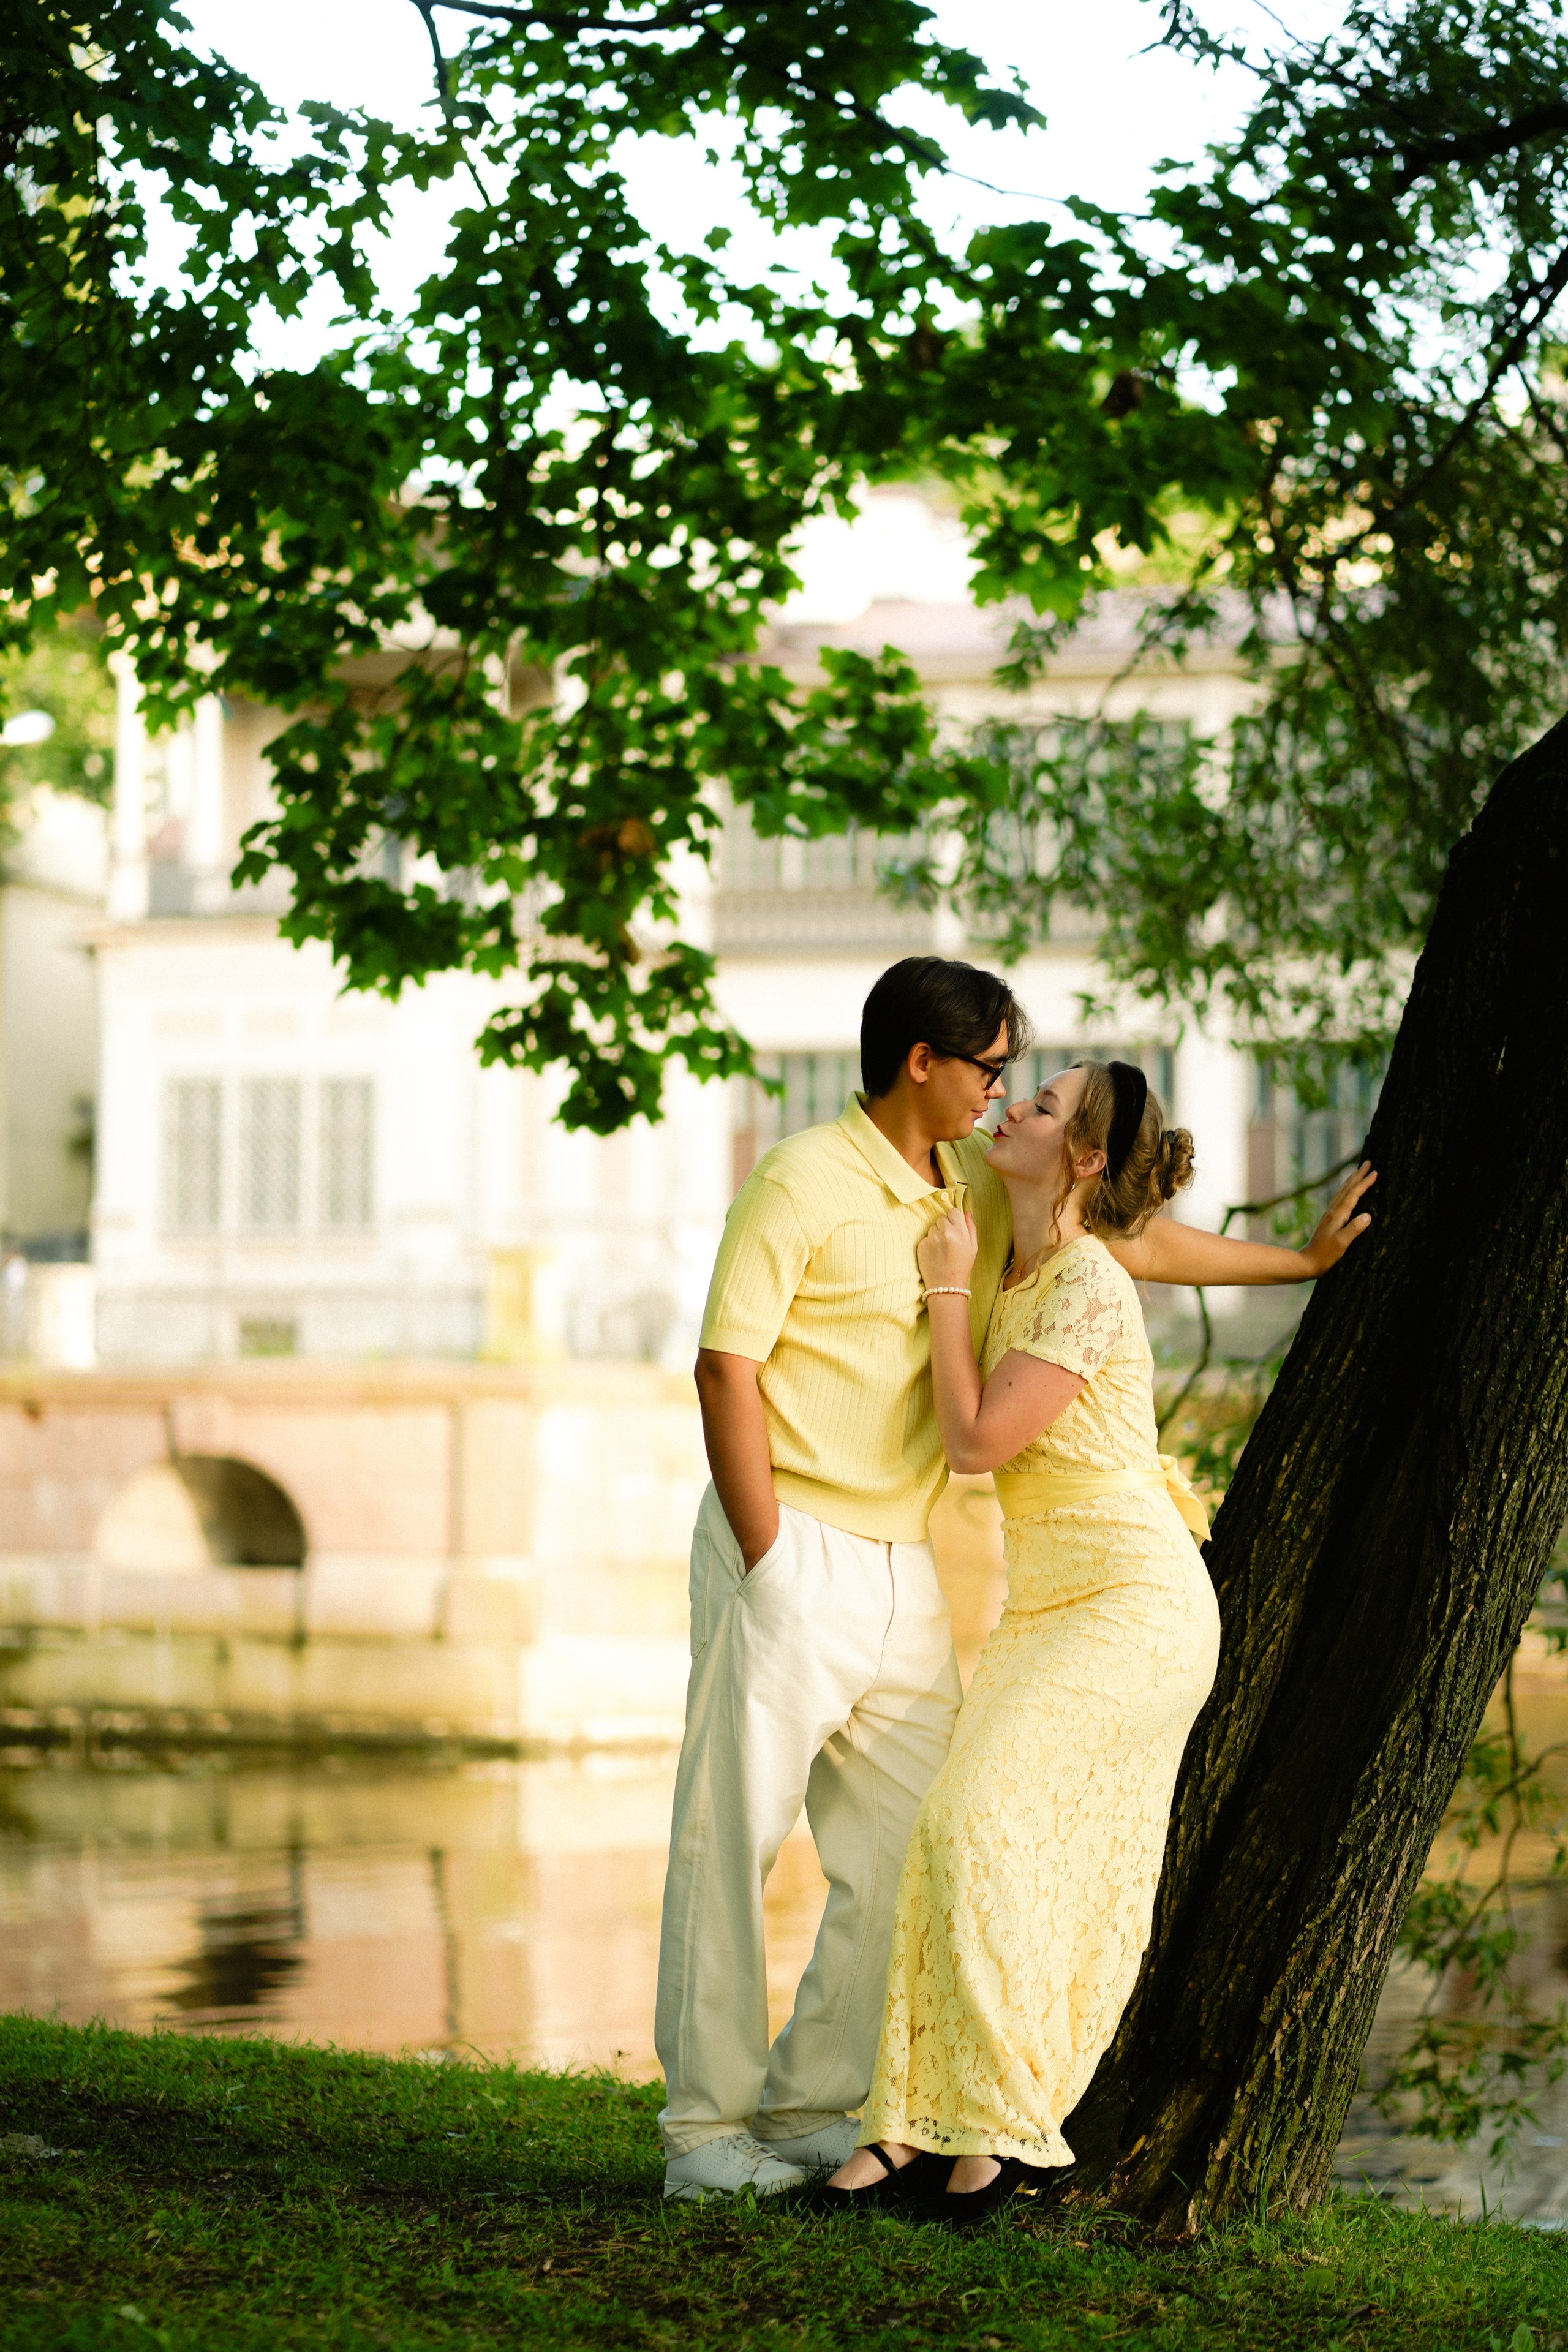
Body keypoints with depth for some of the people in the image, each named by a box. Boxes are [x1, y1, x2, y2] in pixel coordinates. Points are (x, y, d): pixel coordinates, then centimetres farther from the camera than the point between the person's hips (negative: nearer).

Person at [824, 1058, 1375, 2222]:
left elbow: (977, 1440, -19)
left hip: (1135, 1603, -9)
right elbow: (1159, 1240, 29)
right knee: (958, 1833, -3)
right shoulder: (1029, 1261, 10)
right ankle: (923, 2126, -5)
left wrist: (949, 1290, -11)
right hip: (1051, 1603, 9)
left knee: (981, 1817, -20)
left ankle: (1006, 2122, -17)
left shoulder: (1088, 1289, -17)